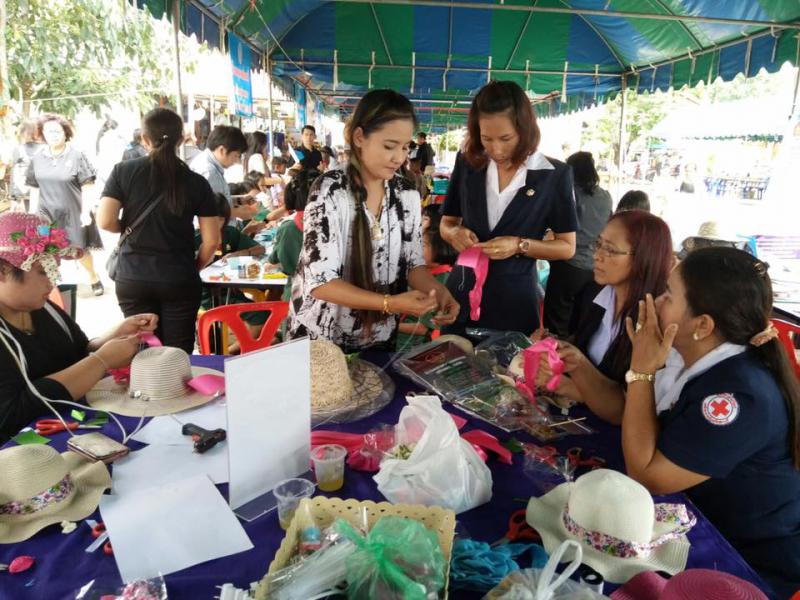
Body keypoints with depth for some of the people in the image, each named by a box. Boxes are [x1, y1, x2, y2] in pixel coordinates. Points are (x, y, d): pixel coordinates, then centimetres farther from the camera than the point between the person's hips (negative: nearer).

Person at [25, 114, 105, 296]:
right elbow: (34, 189, 9)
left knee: (81, 249, 10)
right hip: (46, 213, 3)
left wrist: (85, 212, -14)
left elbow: (87, 187, -9)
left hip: (72, 212, -3)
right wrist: (33, 214, 6)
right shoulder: (37, 158, 4)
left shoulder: (77, 155, -7)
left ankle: (94, 279, 32)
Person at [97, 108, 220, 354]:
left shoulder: (123, 171, -2)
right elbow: (211, 240, -5)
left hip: (132, 279, 1)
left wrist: (130, 228, 12)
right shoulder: (196, 182, -3)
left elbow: (106, 221, -9)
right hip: (179, 281, -1)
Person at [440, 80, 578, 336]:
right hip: (462, 292, 3)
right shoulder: (467, 163, -1)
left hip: (514, 297, -2)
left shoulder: (554, 175, -8)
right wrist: (455, 233, -14)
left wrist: (520, 245, -19)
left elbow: (567, 247, -2)